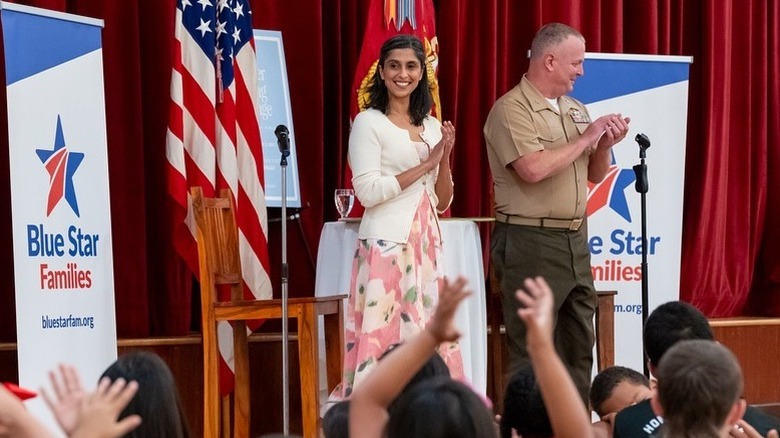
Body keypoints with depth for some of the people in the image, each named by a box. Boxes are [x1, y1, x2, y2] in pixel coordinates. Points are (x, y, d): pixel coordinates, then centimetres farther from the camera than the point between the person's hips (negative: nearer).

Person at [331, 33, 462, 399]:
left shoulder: (432, 127, 15)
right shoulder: (368, 122, -2)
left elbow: (442, 202, 15)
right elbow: (367, 191, -13)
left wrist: (445, 158, -1)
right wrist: (426, 164, -10)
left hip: (425, 245, 6)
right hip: (387, 244, -6)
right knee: (385, 337, -11)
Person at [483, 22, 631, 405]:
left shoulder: (575, 110, 13)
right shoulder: (512, 109, -11)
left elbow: (594, 175, 20)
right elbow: (533, 169, -25)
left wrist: (605, 145, -1)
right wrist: (586, 137, -15)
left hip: (575, 242, 8)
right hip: (530, 242, -8)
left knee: (579, 345, 11)